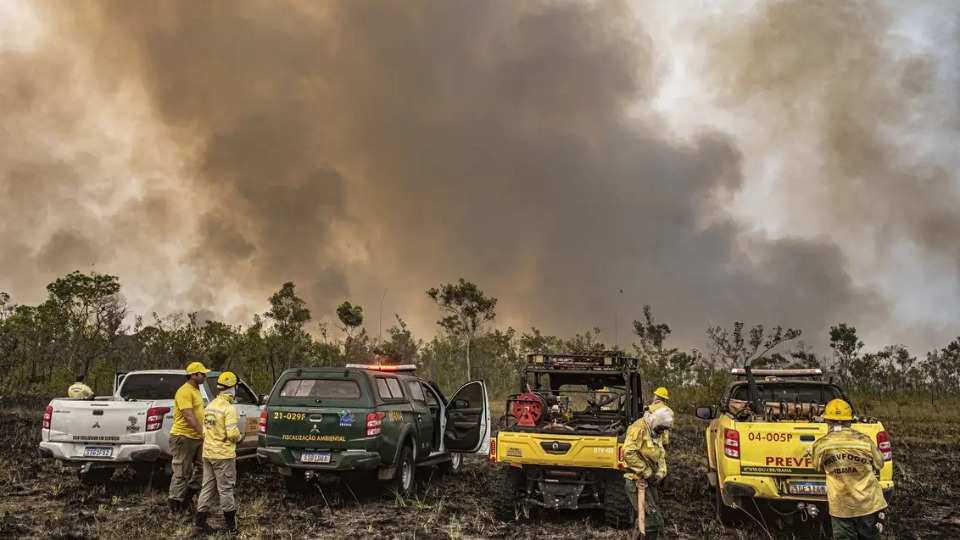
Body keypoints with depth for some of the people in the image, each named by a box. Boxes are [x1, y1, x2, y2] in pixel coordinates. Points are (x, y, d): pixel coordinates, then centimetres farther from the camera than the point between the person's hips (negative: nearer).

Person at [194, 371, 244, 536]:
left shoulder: (210, 406, 10)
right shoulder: (229, 408, -17)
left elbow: (207, 429, 13)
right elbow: (232, 434, -21)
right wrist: (240, 437, -2)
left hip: (208, 453, 8)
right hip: (223, 454, -8)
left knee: (208, 487, 13)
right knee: (226, 489, 2)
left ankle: (199, 523, 14)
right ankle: (230, 525, 11)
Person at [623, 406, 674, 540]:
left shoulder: (657, 433, 14)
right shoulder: (639, 428, -16)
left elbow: (661, 456, 16)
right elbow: (628, 453, -25)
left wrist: (660, 474, -3)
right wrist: (646, 472, -20)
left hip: (649, 481, 9)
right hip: (637, 481, -9)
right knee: (653, 520, -14)